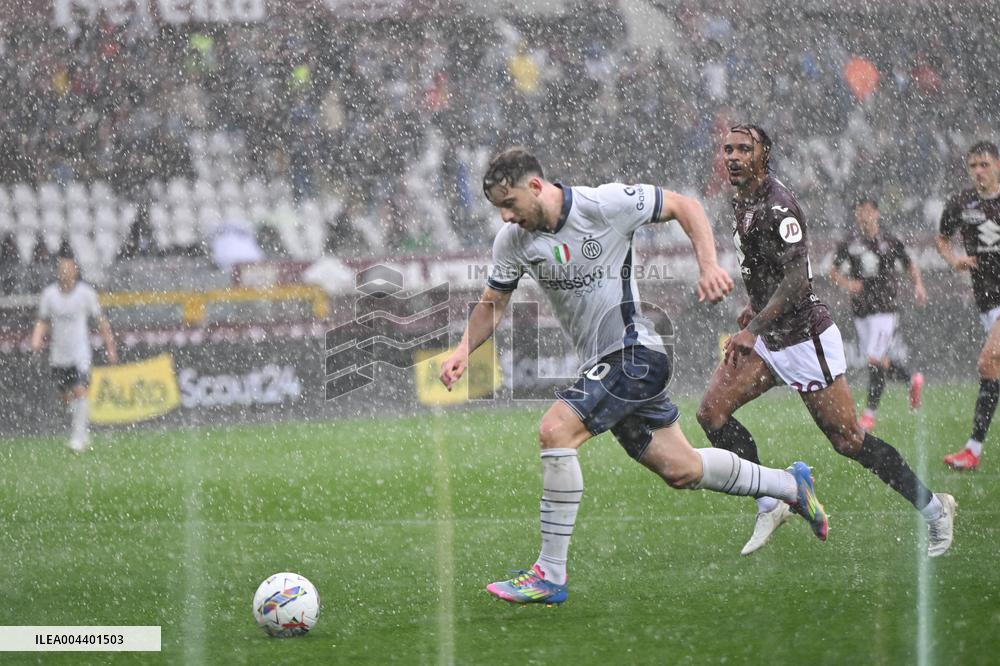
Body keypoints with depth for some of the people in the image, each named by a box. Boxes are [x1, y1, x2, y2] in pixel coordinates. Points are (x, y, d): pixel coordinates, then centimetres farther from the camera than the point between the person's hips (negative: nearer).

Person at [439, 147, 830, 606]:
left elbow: (684, 206, -6)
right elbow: (493, 303, 13)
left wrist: (709, 265, -18)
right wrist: (464, 350, -4)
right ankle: (790, 485, 36)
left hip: (635, 351, -7)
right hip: (600, 363, 7)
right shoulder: (512, 241, 0)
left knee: (555, 430, -24)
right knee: (682, 470, 12)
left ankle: (550, 576, -21)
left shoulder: (606, 204, -17)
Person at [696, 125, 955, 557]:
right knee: (712, 413, -3)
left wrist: (754, 327, -30)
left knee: (848, 441, -5)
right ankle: (769, 505, 6)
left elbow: (796, 277, -27)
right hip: (769, 340, 9)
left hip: (803, 338, -9)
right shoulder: (744, 203, 10)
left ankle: (934, 509, 8)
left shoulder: (776, 206, -20)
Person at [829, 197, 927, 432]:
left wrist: (918, 286, -5)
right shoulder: (848, 244, 4)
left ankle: (870, 412, -4)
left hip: (885, 307, -4)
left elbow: (910, 267, 12)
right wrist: (845, 283, -12)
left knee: (876, 359, -12)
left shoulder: (891, 243, -1)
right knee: (878, 361, 10)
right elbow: (834, 271, 9)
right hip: (860, 310, 4)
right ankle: (913, 379, 36)